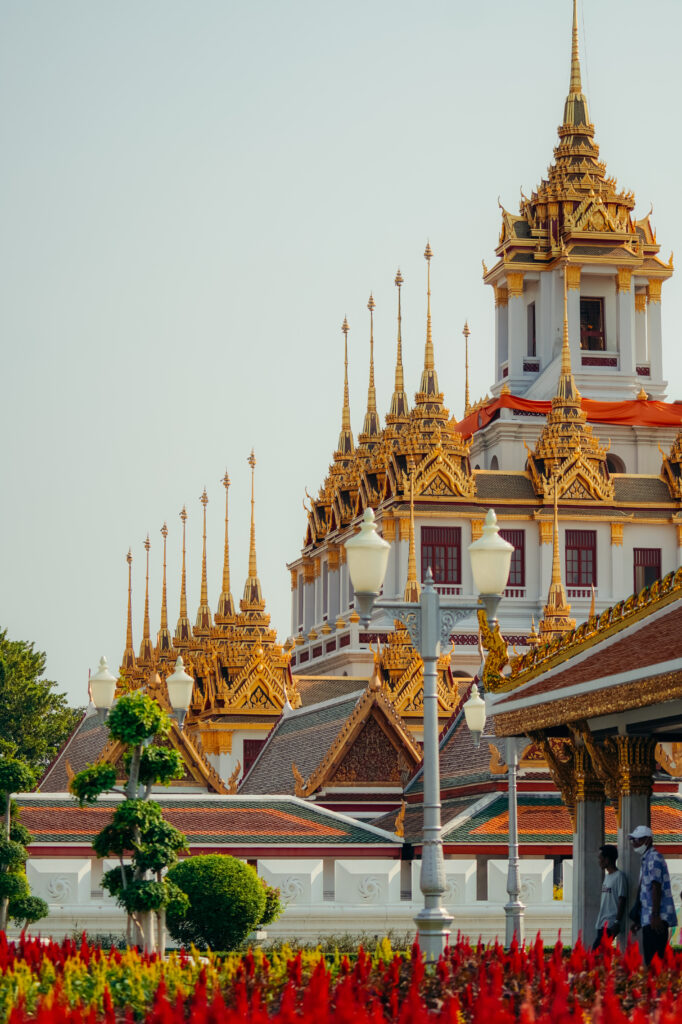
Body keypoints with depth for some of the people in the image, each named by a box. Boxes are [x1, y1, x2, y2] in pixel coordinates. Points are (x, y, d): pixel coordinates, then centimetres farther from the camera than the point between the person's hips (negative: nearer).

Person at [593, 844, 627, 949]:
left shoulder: (619, 876, -9)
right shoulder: (607, 876, 18)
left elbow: (622, 901, -13)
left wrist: (617, 922, -19)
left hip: (610, 924, -9)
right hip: (602, 924, 9)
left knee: (597, 949, -19)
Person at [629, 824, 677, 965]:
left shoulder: (654, 858, -9)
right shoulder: (646, 859, 20)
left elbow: (656, 888, -18)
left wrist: (655, 916, -24)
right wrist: (638, 919, 25)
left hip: (656, 919, -10)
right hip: (647, 919, 10)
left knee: (654, 959, -14)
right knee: (650, 960, 8)